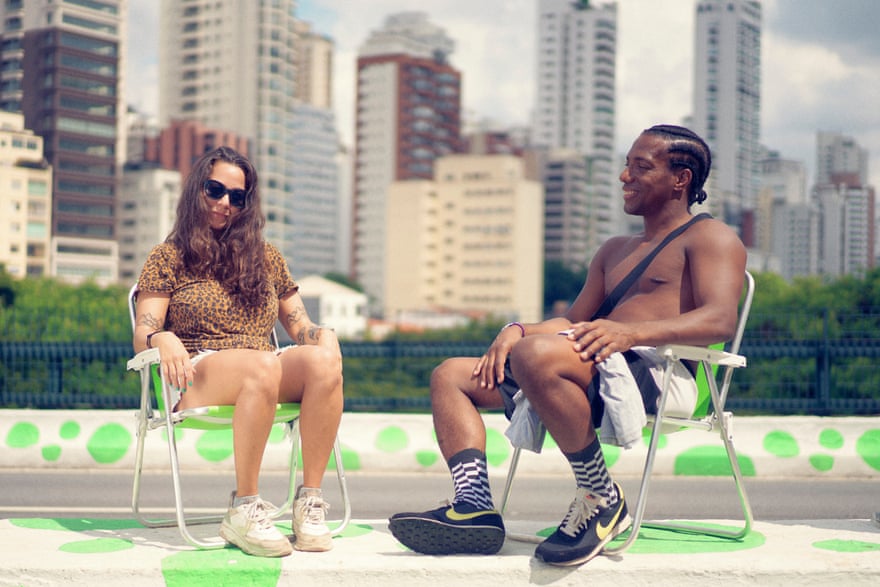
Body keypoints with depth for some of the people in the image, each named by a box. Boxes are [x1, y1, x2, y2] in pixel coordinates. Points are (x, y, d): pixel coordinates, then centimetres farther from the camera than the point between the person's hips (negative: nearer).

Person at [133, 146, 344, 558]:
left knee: (322, 360, -32)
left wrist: (323, 335, -5)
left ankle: (309, 503, -33)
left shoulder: (267, 259, 26)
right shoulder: (169, 257, 15)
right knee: (262, 364, -39)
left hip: (270, 373, 4)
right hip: (198, 375, -3)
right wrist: (162, 339, -20)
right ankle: (243, 509, -35)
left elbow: (299, 326, 20)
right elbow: (141, 335, 4)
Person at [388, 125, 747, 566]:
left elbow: (720, 320, -12)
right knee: (450, 375, 5)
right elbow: (573, 322, 28)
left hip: (660, 373, -9)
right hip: (602, 377, 9)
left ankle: (603, 499, -21)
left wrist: (631, 332, -26)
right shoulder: (615, 251, 33)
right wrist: (517, 329, 6)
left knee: (536, 353, -36)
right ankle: (474, 508, -16)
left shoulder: (710, 237, 7)